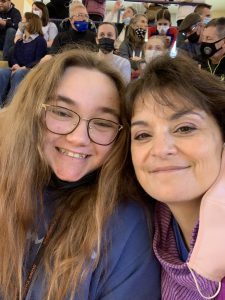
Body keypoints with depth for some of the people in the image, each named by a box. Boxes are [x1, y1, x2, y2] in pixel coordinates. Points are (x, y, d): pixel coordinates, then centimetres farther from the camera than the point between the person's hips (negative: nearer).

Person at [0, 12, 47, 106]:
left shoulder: (40, 40, 4)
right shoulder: (19, 41, 25)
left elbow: (39, 61, -6)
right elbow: (14, 57, 18)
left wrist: (23, 68, -17)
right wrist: (16, 65, -6)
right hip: (18, 69, 5)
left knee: (18, 74, -39)